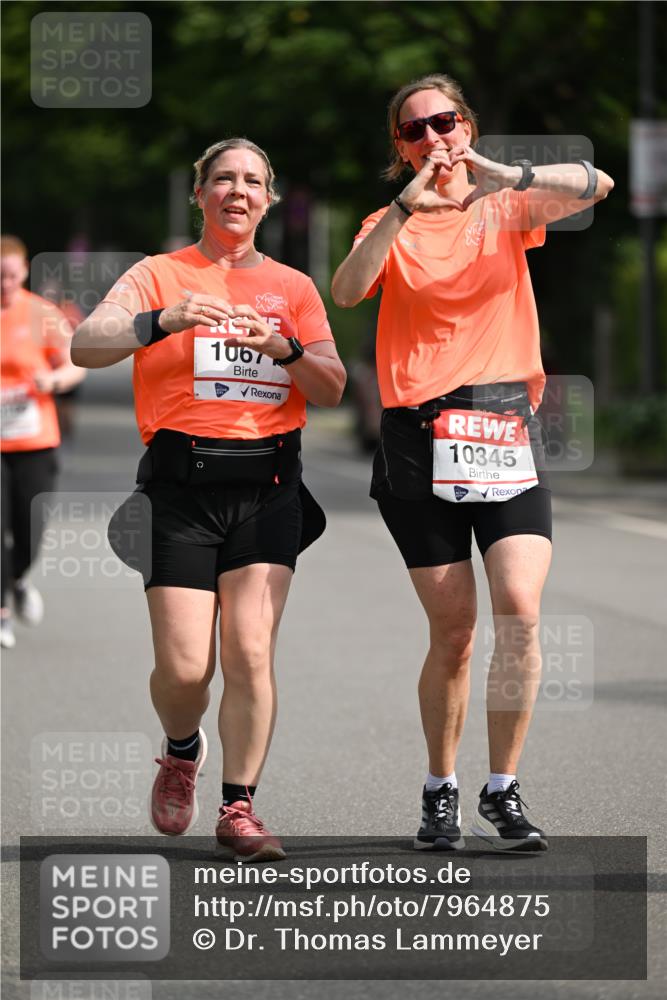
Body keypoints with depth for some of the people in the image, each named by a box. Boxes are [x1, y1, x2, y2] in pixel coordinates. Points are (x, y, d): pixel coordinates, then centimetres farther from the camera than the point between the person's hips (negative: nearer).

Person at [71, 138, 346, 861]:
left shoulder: (293, 287, 16)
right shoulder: (160, 275, 7)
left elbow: (333, 391, 11)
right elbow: (84, 346, -7)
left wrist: (288, 349, -10)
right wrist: (163, 321, -24)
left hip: (267, 484, 2)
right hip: (181, 483, -2)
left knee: (250, 652, -11)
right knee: (184, 668, -7)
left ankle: (238, 807, -1)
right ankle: (181, 753, 26)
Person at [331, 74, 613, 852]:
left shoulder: (506, 210, 9)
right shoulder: (389, 225, 10)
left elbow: (594, 186, -9)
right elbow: (346, 292, -10)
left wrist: (504, 175, -21)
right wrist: (405, 207, -18)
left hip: (505, 429, 0)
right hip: (419, 439, 0)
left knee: (520, 611, -14)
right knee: (452, 630, 0)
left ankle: (503, 792, -5)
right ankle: (440, 793, 15)